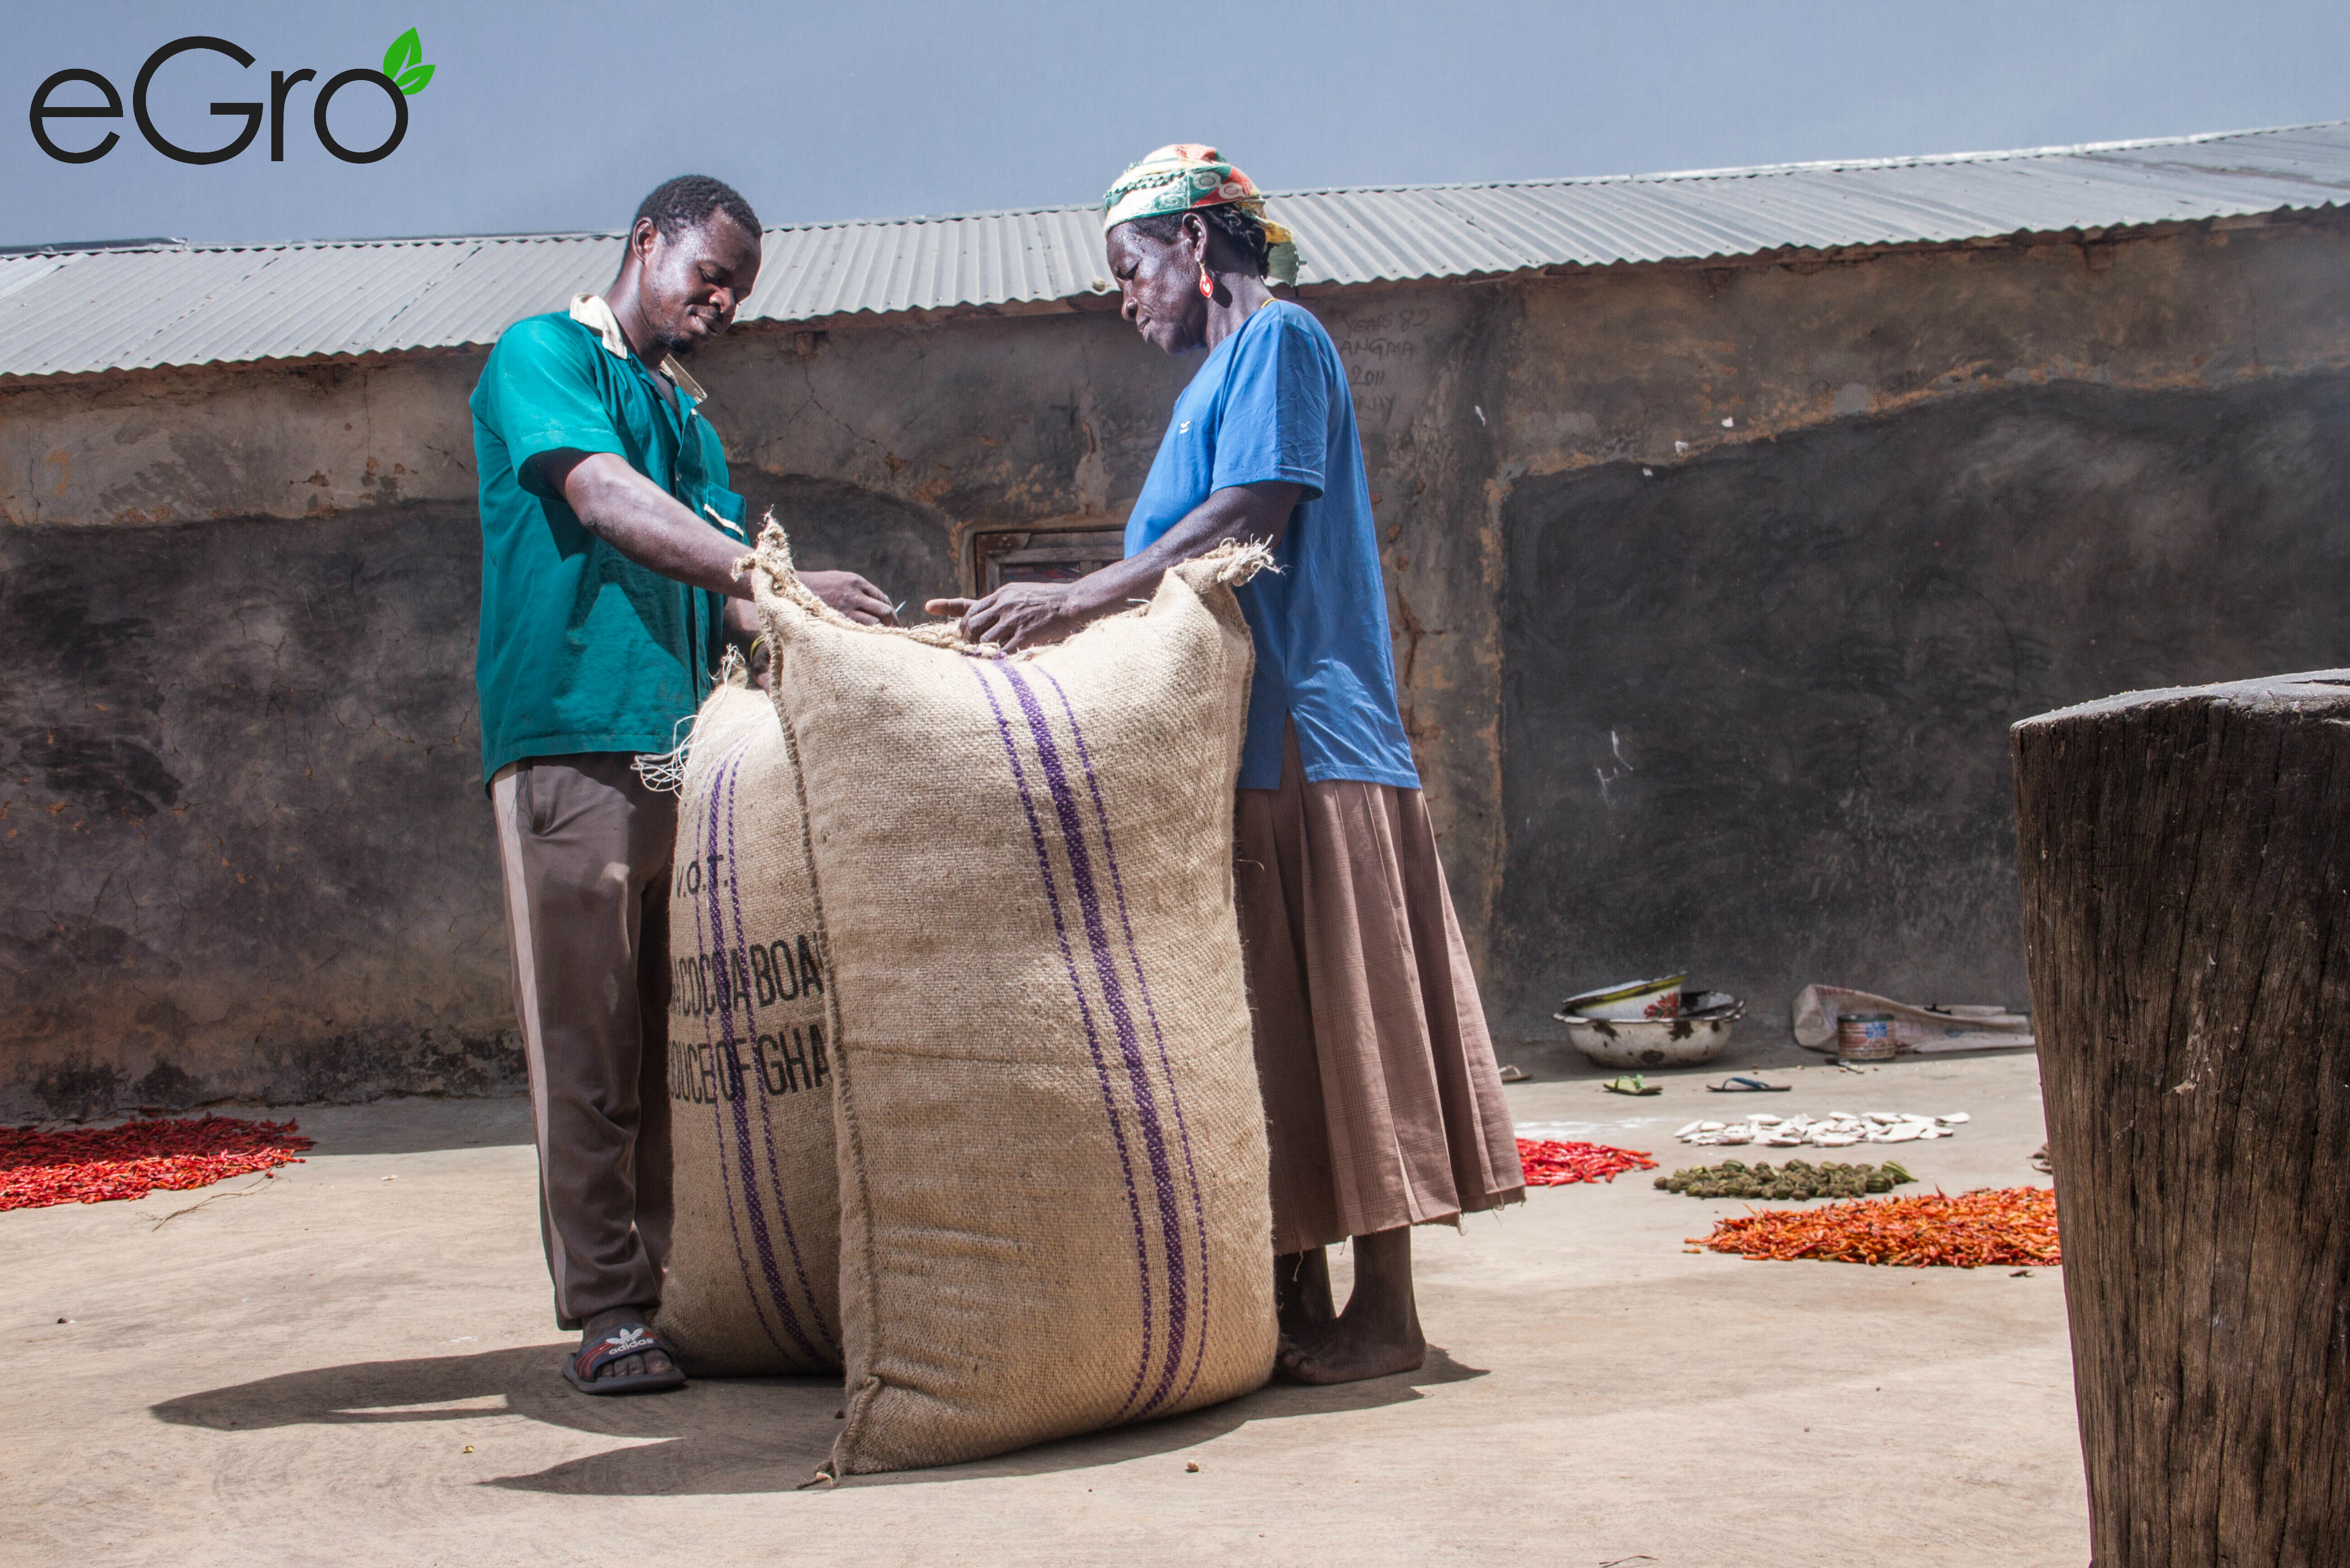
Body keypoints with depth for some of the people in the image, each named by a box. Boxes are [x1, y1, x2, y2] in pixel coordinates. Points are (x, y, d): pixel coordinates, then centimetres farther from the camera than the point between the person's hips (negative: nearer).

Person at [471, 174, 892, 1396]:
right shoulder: (540, 357, 1)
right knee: (589, 1044, -5)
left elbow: (723, 581, 17)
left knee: (679, 1041, 7)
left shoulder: (685, 412, 24)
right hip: (572, 745, -7)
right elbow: (608, 502, -16)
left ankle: (680, 1286, 14)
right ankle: (605, 1313, -1)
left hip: (684, 749, 7)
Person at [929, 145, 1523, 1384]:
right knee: (1273, 1040, 9)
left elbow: (1245, 521, -18)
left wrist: (1081, 598, -22)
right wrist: (1040, 612, 17)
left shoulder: (1277, 342, -4)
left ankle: (1383, 1313, -2)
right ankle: (1298, 1305, 14)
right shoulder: (1222, 373, 24)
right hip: (1246, 752, 10)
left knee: (1335, 1028, -7)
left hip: (1303, 743, -10)